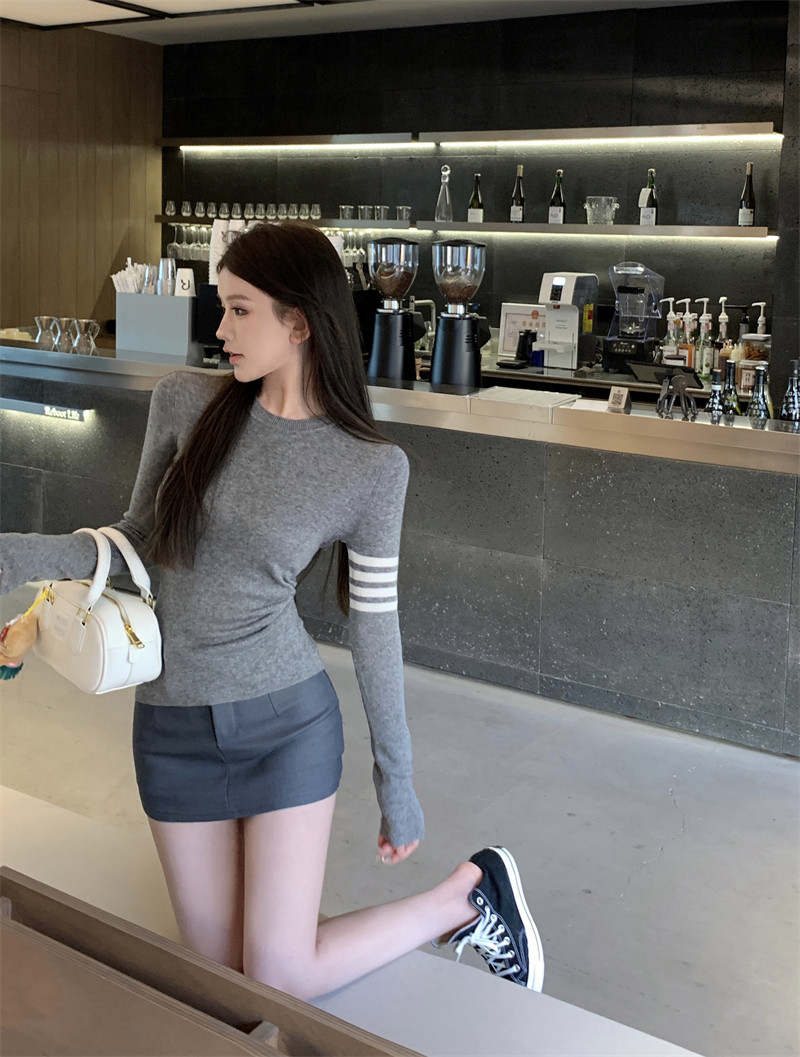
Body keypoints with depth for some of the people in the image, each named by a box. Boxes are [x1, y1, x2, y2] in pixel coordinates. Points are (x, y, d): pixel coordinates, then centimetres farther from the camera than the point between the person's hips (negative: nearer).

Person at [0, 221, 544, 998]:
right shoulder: (185, 403, -4)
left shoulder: (371, 469, -11)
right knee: (222, 972, 11)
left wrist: (397, 786, 1)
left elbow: (374, 626, -5)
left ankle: (469, 891, 19)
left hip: (288, 721, -3)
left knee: (280, 982, 0)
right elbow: (137, 542, 5)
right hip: (173, 726, 4)